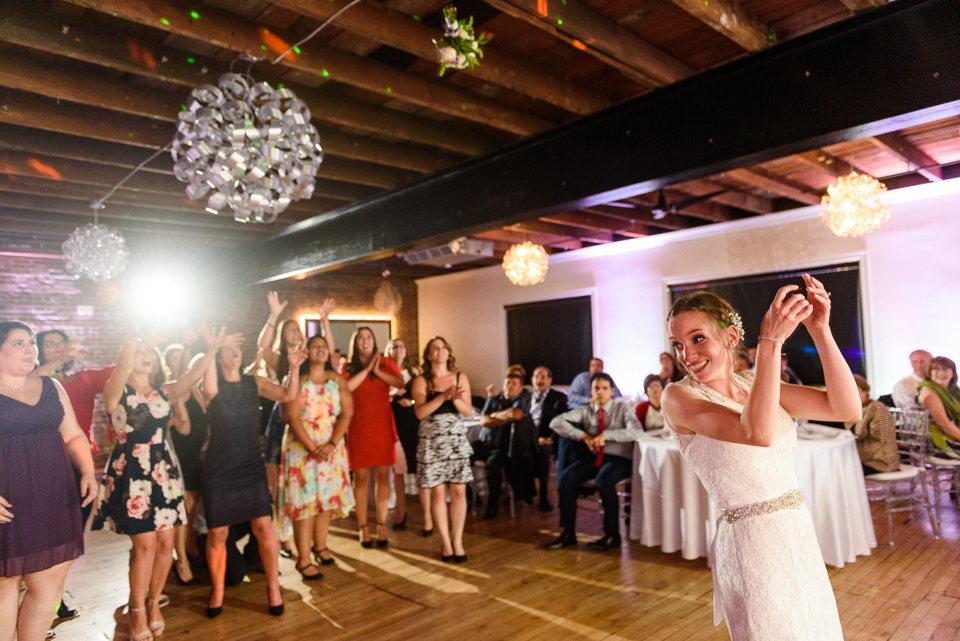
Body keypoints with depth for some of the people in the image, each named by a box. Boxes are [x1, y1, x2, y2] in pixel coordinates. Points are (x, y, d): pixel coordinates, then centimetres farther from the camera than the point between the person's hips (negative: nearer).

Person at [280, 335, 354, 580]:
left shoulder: (337, 380, 5)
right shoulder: (298, 380, -3)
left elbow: (347, 413, -2)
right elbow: (293, 417, -10)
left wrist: (332, 444, -14)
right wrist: (312, 447, -18)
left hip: (332, 446, 3)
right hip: (302, 445, -3)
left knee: (328, 496, 9)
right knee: (303, 499, -4)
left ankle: (320, 545, 27)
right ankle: (303, 559, 2)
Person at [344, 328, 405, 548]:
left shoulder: (386, 363, 8)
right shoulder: (348, 367, 7)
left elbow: (400, 383, -8)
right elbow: (345, 387, -14)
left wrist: (377, 371, -12)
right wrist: (367, 369, -9)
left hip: (382, 425, 1)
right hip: (359, 426, -1)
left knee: (383, 475, 2)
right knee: (360, 477, 1)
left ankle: (381, 526, 10)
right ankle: (363, 527, 10)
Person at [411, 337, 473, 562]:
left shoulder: (460, 378, 7)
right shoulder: (420, 381, 1)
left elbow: (468, 411, 3)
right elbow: (420, 412, -12)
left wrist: (456, 399, -16)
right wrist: (443, 396, -22)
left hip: (456, 438, 2)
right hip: (432, 440, -2)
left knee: (459, 491, -1)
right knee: (438, 492, 1)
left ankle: (457, 541, 12)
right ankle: (445, 542, 15)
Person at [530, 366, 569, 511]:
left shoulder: (559, 397, 9)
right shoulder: (527, 397, 22)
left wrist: (551, 439, -15)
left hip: (546, 440, -3)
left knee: (542, 450, -37)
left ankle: (543, 495, -22)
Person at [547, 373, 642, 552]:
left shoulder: (622, 409, 3)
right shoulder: (585, 411, 9)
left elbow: (636, 431, -17)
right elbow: (556, 423, -2)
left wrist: (605, 435, -23)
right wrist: (584, 436, -13)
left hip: (618, 458, -3)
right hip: (592, 456, 3)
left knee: (604, 480, -35)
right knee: (565, 478, -22)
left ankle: (612, 535, -18)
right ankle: (567, 532, -11)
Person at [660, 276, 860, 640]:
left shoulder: (754, 384, 3)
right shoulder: (678, 397, -15)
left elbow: (847, 409, -6)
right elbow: (756, 433, -31)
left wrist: (820, 330, -15)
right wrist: (771, 340, -30)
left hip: (800, 538, 6)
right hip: (752, 546, -6)